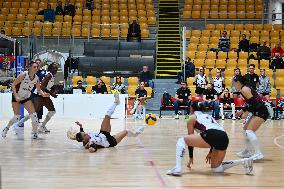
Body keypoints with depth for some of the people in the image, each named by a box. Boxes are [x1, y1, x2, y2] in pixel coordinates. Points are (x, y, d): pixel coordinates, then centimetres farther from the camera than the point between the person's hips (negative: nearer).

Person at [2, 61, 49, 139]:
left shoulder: (36, 78, -7)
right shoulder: (23, 75, -21)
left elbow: (39, 89, 5)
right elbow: (13, 85, -18)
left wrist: (43, 94, -16)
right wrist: (16, 96, -25)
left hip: (26, 98, 4)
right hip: (16, 97, -4)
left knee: (33, 115, -12)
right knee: (16, 117, -5)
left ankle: (34, 132, 2)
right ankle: (6, 128, 23)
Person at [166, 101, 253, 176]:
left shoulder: (192, 118, 21)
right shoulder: (208, 116, 37)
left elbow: (190, 138, 22)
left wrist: (191, 157, 31)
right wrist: (211, 152, 51)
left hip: (210, 135, -6)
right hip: (224, 138, 6)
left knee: (181, 140, 11)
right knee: (216, 169, 20)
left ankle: (178, 168, -7)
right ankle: (244, 161, 4)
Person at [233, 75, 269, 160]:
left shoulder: (244, 89, -12)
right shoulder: (246, 88, 17)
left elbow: (254, 102, -20)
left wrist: (247, 113, -15)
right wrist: (242, 111, 25)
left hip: (261, 111, -11)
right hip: (258, 111, 11)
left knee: (249, 131, -17)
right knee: (246, 129, 18)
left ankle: (258, 154, -19)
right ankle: (249, 151, 29)